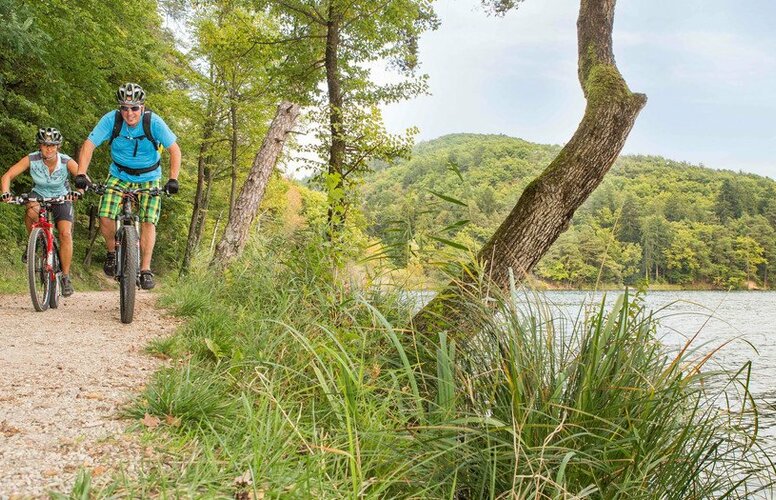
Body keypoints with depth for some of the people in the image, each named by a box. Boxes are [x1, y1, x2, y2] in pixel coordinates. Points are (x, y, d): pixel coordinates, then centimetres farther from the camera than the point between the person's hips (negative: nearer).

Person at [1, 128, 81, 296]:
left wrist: (78, 192, -52)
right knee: (32, 210, -36)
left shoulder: (66, 162, -23)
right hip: (39, 195, 1)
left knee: (65, 233, -21)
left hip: (61, 199, -1)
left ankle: (66, 277, -9)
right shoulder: (32, 159, -21)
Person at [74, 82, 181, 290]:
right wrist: (81, 174, -32)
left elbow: (174, 150, -18)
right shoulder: (111, 119, -19)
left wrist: (173, 179, -29)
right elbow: (89, 145, -19)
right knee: (105, 218, -15)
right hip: (119, 176, 1)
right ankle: (112, 252, 15)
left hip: (148, 179, -1)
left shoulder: (154, 122, -22)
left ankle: (145, 270, -5)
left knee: (147, 221, -16)